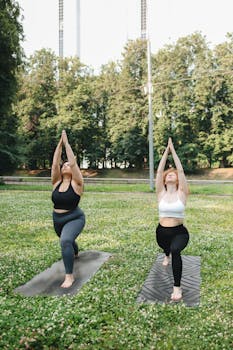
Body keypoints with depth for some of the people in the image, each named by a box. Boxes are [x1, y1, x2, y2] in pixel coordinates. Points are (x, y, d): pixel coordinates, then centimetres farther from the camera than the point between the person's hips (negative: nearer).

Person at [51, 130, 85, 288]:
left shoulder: (76, 183, -14)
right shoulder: (57, 182, -3)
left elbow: (73, 163, -24)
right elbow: (55, 163, -13)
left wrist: (66, 143, -19)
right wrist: (60, 143, -12)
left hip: (74, 219, -6)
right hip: (58, 220, 6)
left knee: (66, 241, -32)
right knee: (67, 241, 29)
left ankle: (70, 275, -20)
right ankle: (75, 253, 65)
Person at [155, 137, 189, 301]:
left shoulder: (181, 193, -7)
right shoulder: (161, 193, -2)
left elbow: (181, 170, -12)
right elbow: (159, 170, -8)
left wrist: (173, 150, -8)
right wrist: (166, 150, -5)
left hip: (179, 232, -4)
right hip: (161, 232, 4)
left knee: (175, 250, -34)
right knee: (167, 249, 31)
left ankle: (177, 287, -21)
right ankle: (167, 255, 72)